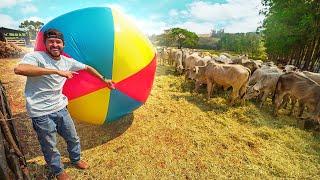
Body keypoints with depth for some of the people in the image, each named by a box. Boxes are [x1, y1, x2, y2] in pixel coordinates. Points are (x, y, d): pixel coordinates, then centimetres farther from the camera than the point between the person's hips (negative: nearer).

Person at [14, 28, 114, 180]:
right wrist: (57, 71, -36)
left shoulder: (67, 61, 2)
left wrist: (104, 80, 15)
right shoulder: (35, 56, -15)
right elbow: (19, 69, -35)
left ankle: (76, 159, 50)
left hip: (61, 109, 5)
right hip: (42, 114, -5)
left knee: (73, 138, 21)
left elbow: (87, 68, 14)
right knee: (50, 148, 14)